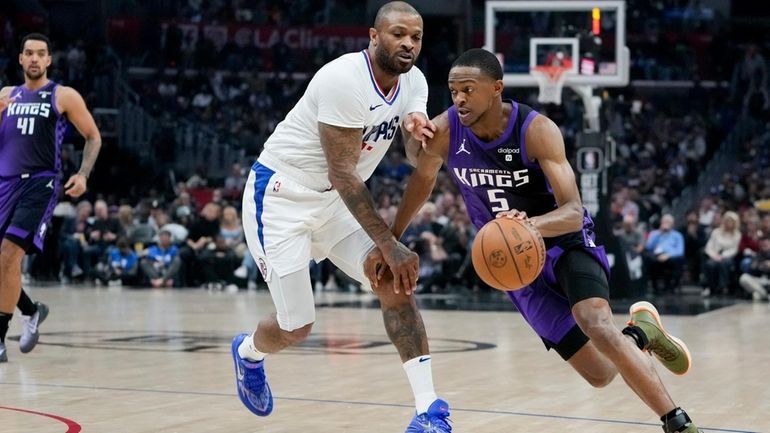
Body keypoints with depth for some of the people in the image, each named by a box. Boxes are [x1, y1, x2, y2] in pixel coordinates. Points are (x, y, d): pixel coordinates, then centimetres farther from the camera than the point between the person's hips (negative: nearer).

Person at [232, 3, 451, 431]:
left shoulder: (414, 82, -3)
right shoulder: (345, 80, -27)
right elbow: (342, 174, -28)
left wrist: (417, 124, -26)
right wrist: (390, 245, -29)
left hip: (336, 200, 7)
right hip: (281, 195, -7)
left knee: (395, 281, -14)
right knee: (296, 328, -3)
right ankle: (248, 352, 34)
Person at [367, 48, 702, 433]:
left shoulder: (537, 130, -26)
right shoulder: (443, 132, -17)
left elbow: (573, 213, -34)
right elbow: (422, 179, 7)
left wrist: (531, 225, -55)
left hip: (567, 241, -3)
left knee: (597, 326, -33)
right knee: (600, 374, -3)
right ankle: (639, 333, 32)